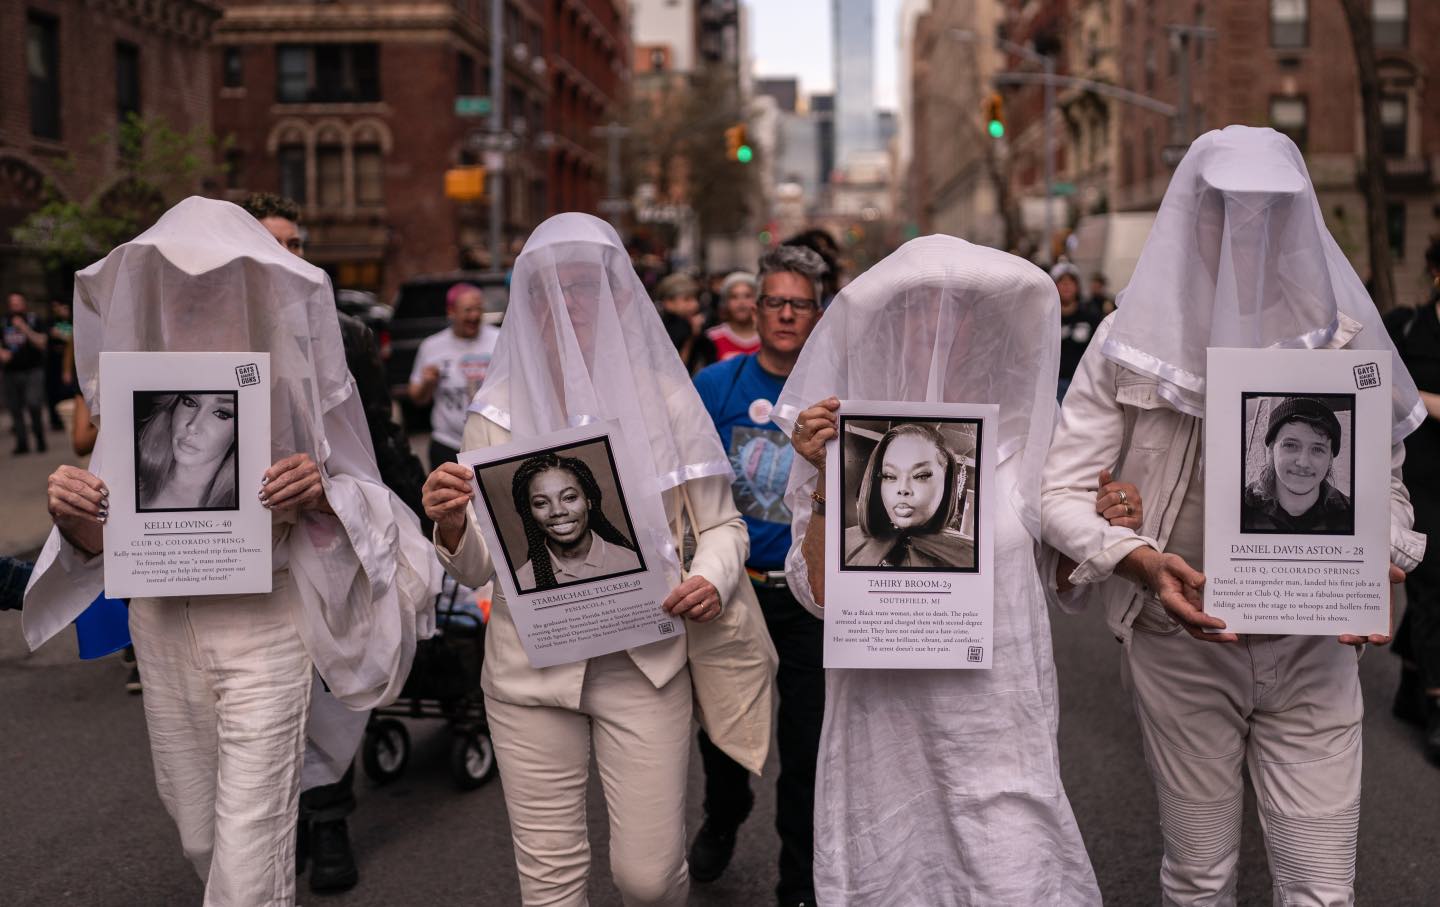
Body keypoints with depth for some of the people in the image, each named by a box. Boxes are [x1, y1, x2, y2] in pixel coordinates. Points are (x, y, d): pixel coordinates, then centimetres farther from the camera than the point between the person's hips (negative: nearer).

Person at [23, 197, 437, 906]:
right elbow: (104, 537, 6)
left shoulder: (289, 377, -6)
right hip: (163, 620, 4)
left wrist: (319, 493, -20)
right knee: (198, 830, 18)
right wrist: (73, 516, -17)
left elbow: (350, 498, 3)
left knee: (250, 840, -8)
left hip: (264, 623, -4)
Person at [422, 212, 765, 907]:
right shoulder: (497, 412, 3)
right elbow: (478, 568, 1)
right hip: (531, 662, 1)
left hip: (644, 660, 0)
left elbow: (720, 521, 9)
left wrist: (713, 579, -13)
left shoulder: (664, 398, 3)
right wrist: (451, 527, -22)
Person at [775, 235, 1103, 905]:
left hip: (997, 722, 1)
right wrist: (827, 483, -18)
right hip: (887, 731, -1)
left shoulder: (1018, 430, 5)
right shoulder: (843, 435, -2)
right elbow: (822, 594, -7)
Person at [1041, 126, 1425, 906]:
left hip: (1313, 647, 1)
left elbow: (1382, 480, 9)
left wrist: (1378, 570, -10)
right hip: (1184, 646, -1)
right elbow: (1061, 489, -7)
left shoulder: (1341, 336, 1)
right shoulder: (1135, 341, -6)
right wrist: (1143, 561, -24)